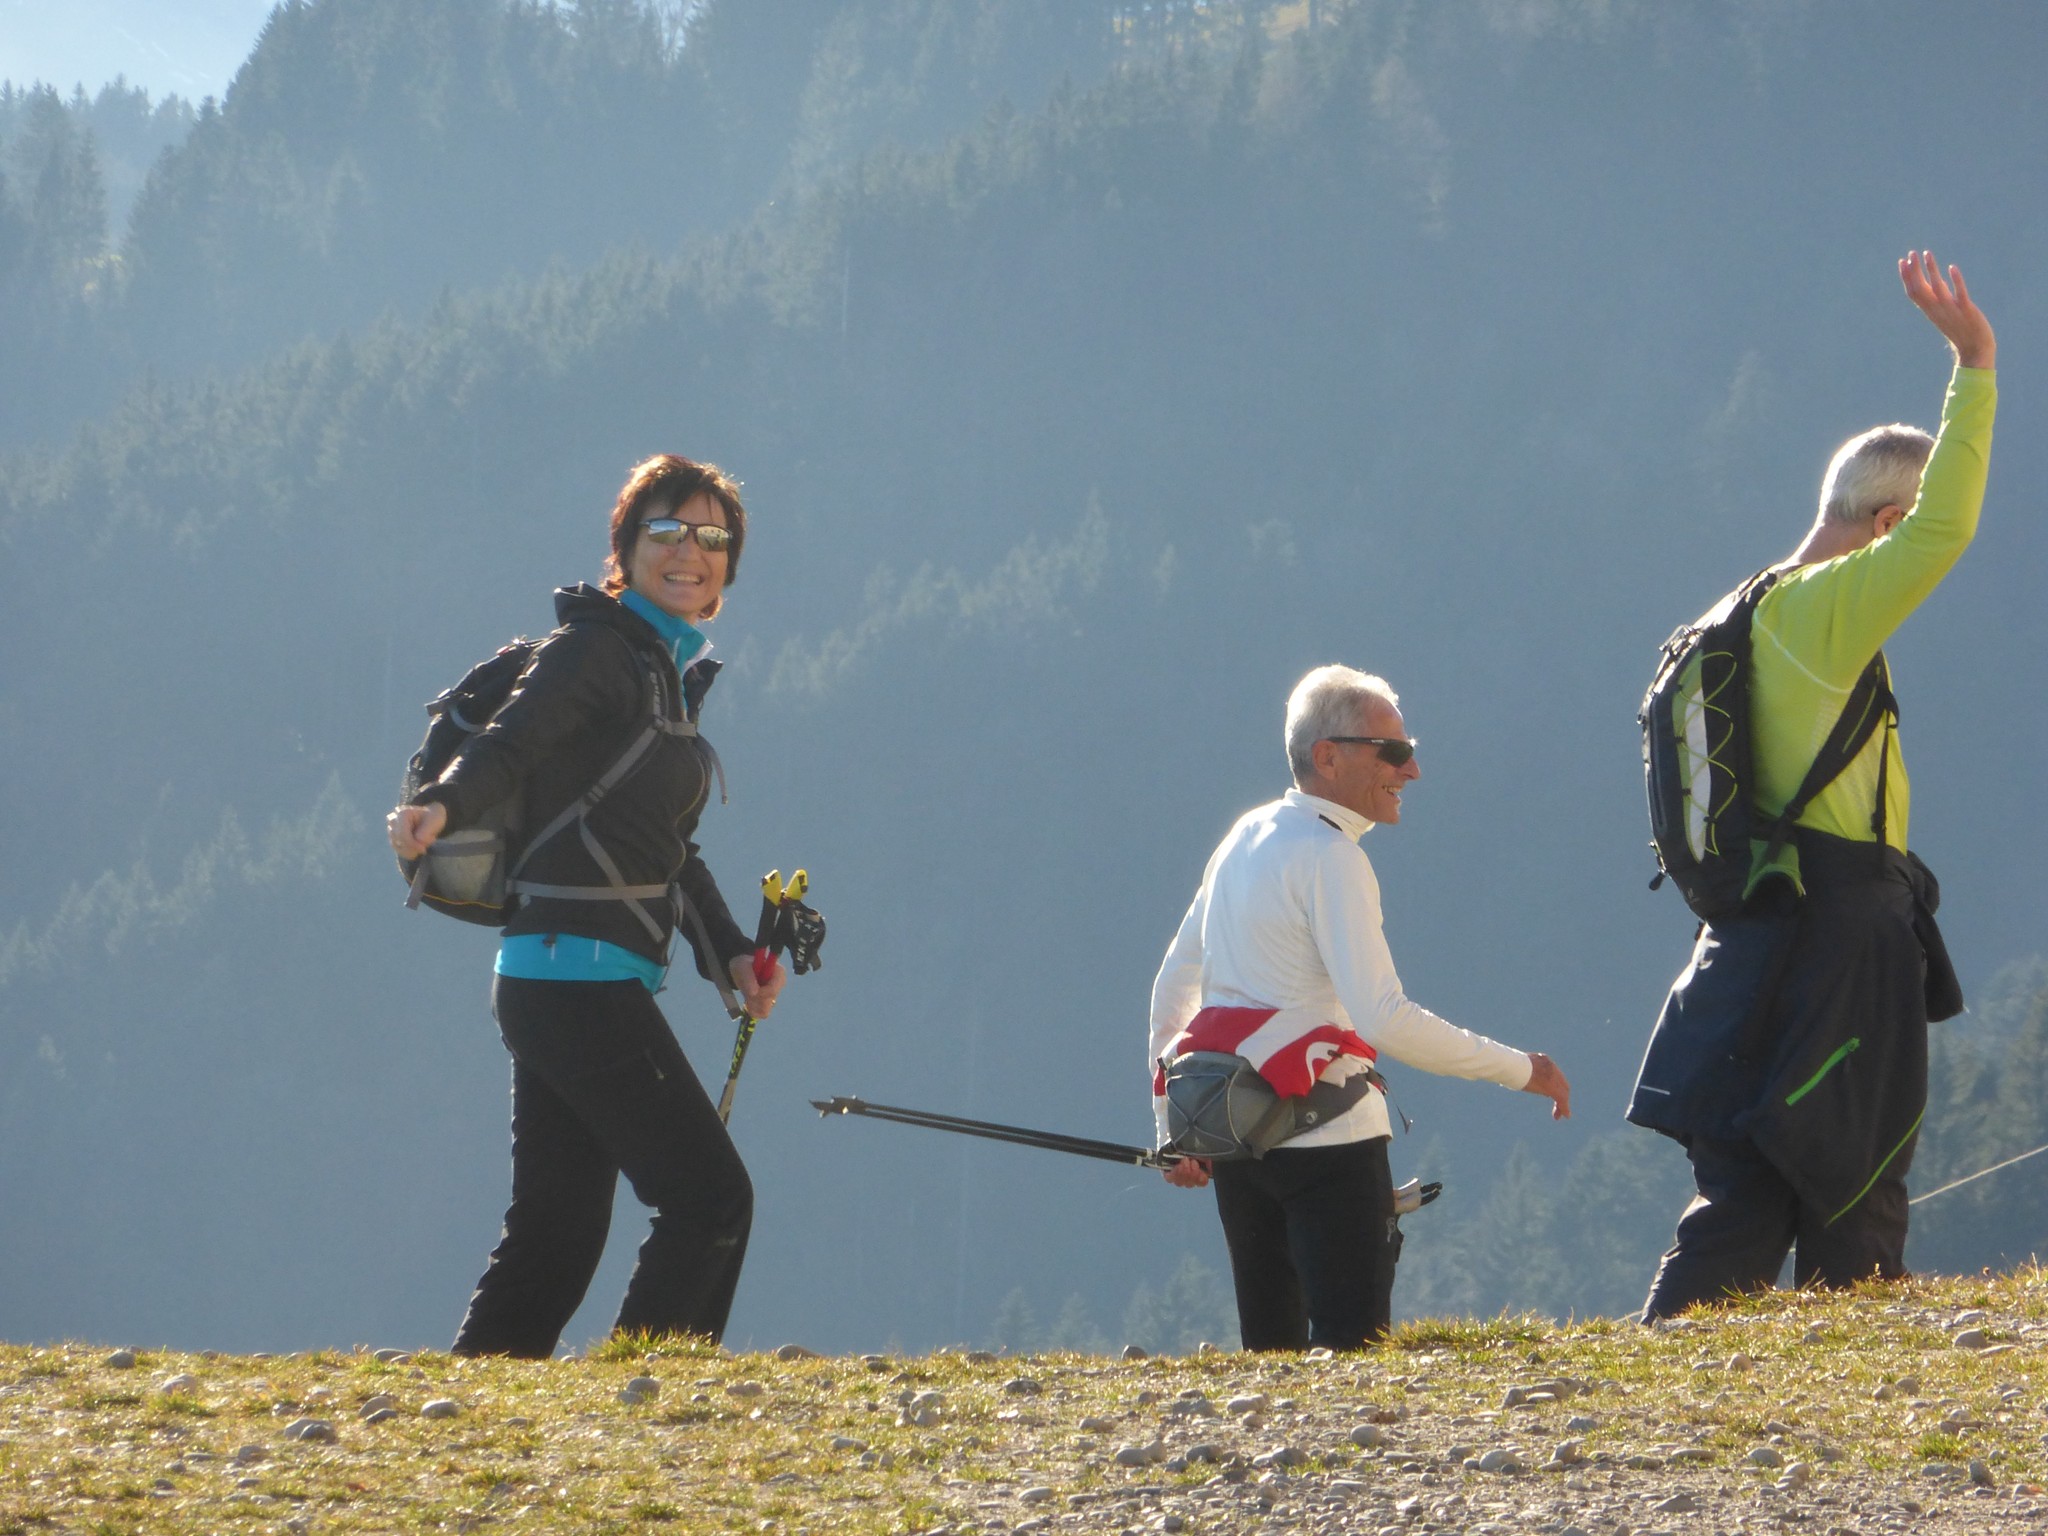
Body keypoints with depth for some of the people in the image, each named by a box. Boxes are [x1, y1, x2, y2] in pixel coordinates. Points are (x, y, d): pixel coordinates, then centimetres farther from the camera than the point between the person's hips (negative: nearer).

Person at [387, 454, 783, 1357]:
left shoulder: (671, 672, 22)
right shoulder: (599, 648, -7)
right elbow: (510, 742, -23)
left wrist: (727, 953, 15)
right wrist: (440, 805, -43)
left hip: (559, 986, 9)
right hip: (579, 973, -9)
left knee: (555, 1237, 8)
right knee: (709, 1197, -9)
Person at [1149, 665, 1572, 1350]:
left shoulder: (1245, 839, 14)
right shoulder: (1327, 857, -13)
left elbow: (1172, 990, 20)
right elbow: (1383, 1019, -22)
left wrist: (1175, 1128, 27)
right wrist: (1519, 1070, -15)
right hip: (1327, 1140, -9)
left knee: (1272, 1351, 12)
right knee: (1352, 1351, -9)